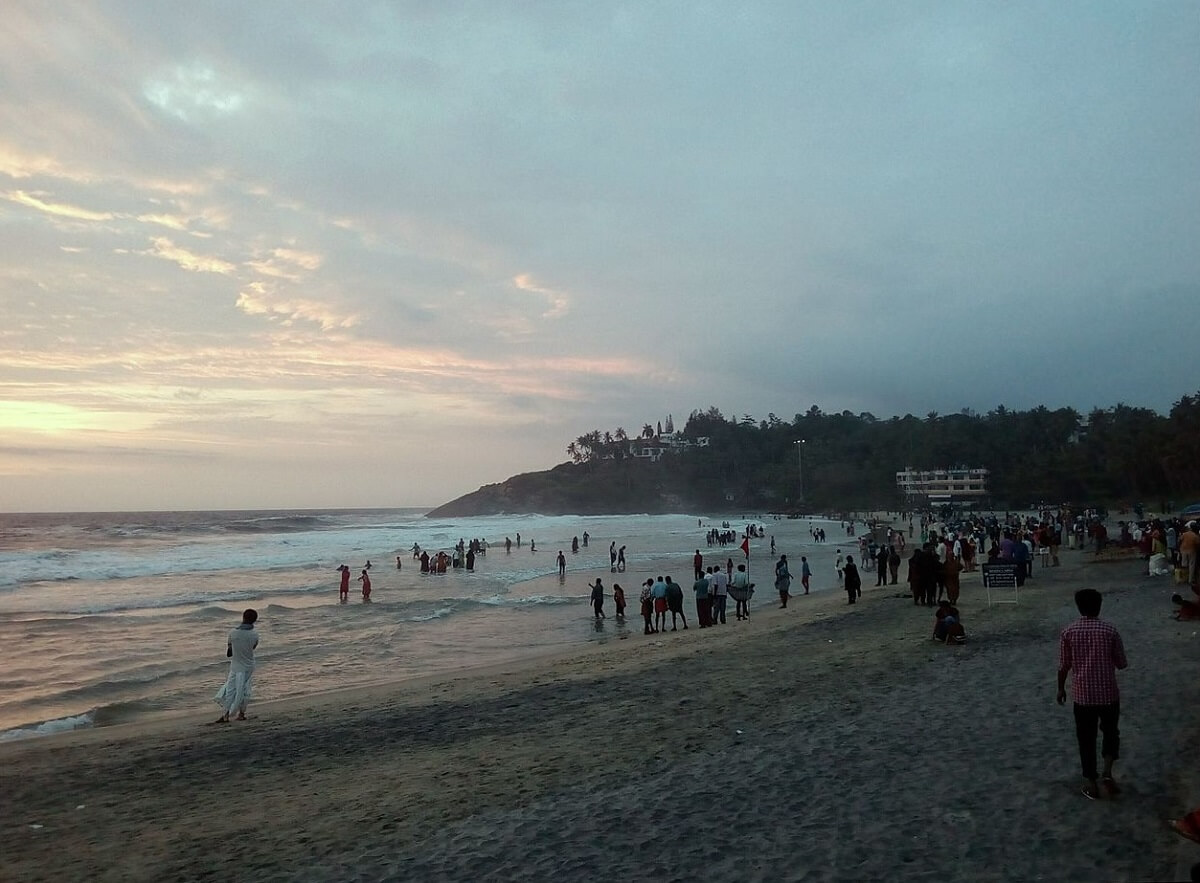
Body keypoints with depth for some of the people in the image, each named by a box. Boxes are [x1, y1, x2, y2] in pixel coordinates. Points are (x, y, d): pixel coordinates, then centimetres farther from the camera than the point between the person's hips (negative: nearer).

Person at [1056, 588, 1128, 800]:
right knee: (1111, 732, 21)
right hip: (1108, 693, 0)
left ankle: (1091, 783, 18)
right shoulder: (1110, 630, -10)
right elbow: (1121, 664, -2)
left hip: (1082, 695, 0)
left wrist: (1061, 689, 11)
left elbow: (1064, 666, -3)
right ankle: (1107, 772, 5)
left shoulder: (1068, 632, -8)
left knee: (1086, 739, 12)